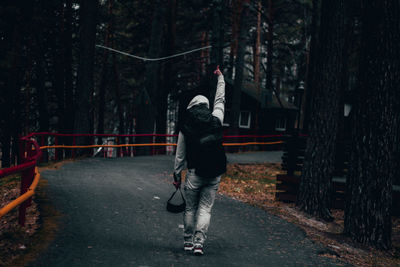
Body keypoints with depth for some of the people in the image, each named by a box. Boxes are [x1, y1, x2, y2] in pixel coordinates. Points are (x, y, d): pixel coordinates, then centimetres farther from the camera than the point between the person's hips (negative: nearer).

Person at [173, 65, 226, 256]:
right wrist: (220, 77, 32)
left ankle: (188, 241, 17)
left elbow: (180, 154, 5)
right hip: (214, 174, 1)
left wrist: (177, 175, 16)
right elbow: (220, 100, 19)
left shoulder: (186, 128, 1)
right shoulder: (216, 121, 2)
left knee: (190, 209, 12)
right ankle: (199, 243, -7)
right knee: (205, 209, 2)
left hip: (195, 173, -1)